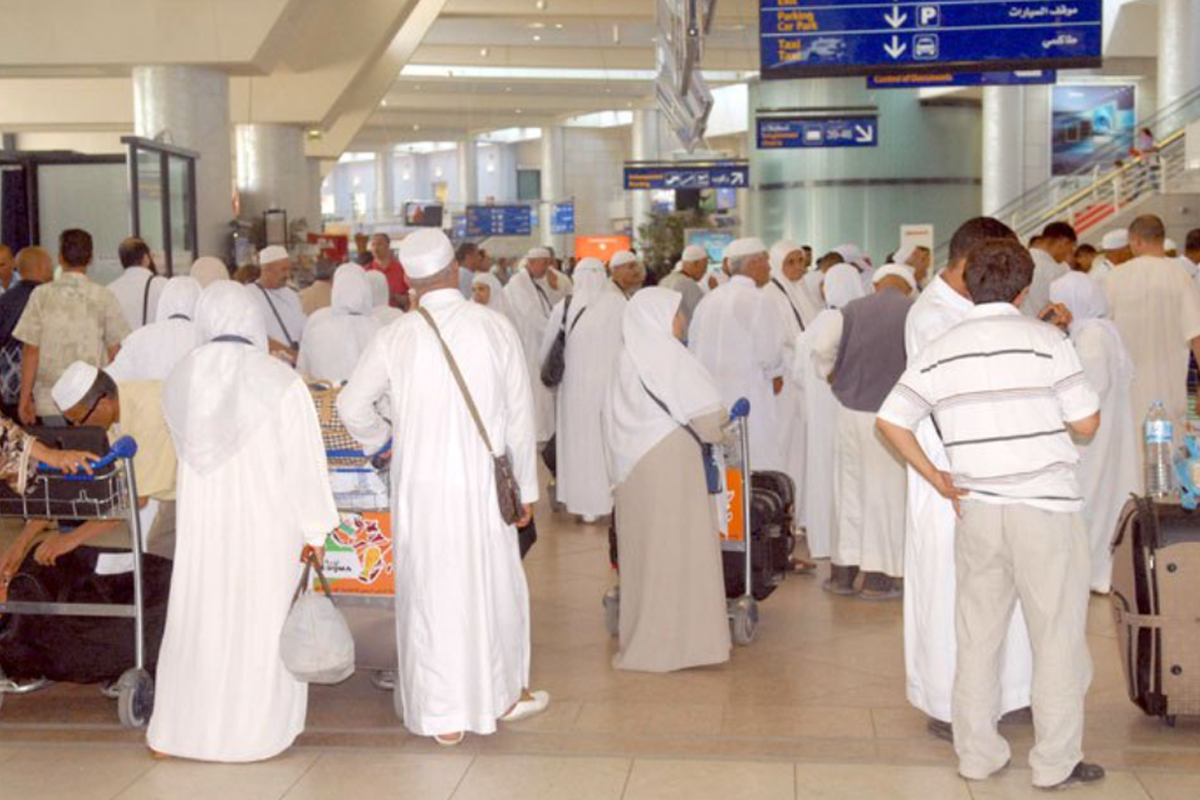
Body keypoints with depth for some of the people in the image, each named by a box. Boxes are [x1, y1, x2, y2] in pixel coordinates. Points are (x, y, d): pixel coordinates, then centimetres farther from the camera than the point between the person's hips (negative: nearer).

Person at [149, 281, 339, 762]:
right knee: (261, 622, 9)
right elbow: (305, 461, -13)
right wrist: (316, 529, -4)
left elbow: (190, 452, 11)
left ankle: (175, 731, 23)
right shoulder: (280, 381, -15)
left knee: (195, 620, 15)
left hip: (201, 526, 4)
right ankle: (256, 731, 19)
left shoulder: (179, 380, -2)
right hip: (267, 526, -3)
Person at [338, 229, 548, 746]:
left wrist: (380, 438, 21)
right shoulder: (495, 328, -5)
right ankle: (499, 695, 31)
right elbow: (520, 415, -1)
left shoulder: (396, 337, -5)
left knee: (430, 591, 9)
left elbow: (352, 405, 0)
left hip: (418, 486, 0)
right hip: (481, 483, 0)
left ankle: (441, 717, 16)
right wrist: (526, 485, 8)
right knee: (492, 584, 16)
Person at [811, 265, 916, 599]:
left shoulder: (851, 310, 3)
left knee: (849, 489, 13)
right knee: (886, 491, 6)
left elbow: (821, 346, -6)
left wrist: (833, 377, 9)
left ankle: (842, 571, 18)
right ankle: (878, 576, 9)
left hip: (850, 409, 3)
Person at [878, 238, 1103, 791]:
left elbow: (890, 420, 2)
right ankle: (1056, 762, 12)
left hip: (976, 510, 4)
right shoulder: (1046, 340, -6)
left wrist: (935, 478, 7)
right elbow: (1087, 423, -6)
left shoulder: (942, 351, 5)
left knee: (978, 636, 13)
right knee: (1057, 637, 6)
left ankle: (977, 754, 20)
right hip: (1046, 509, -4)